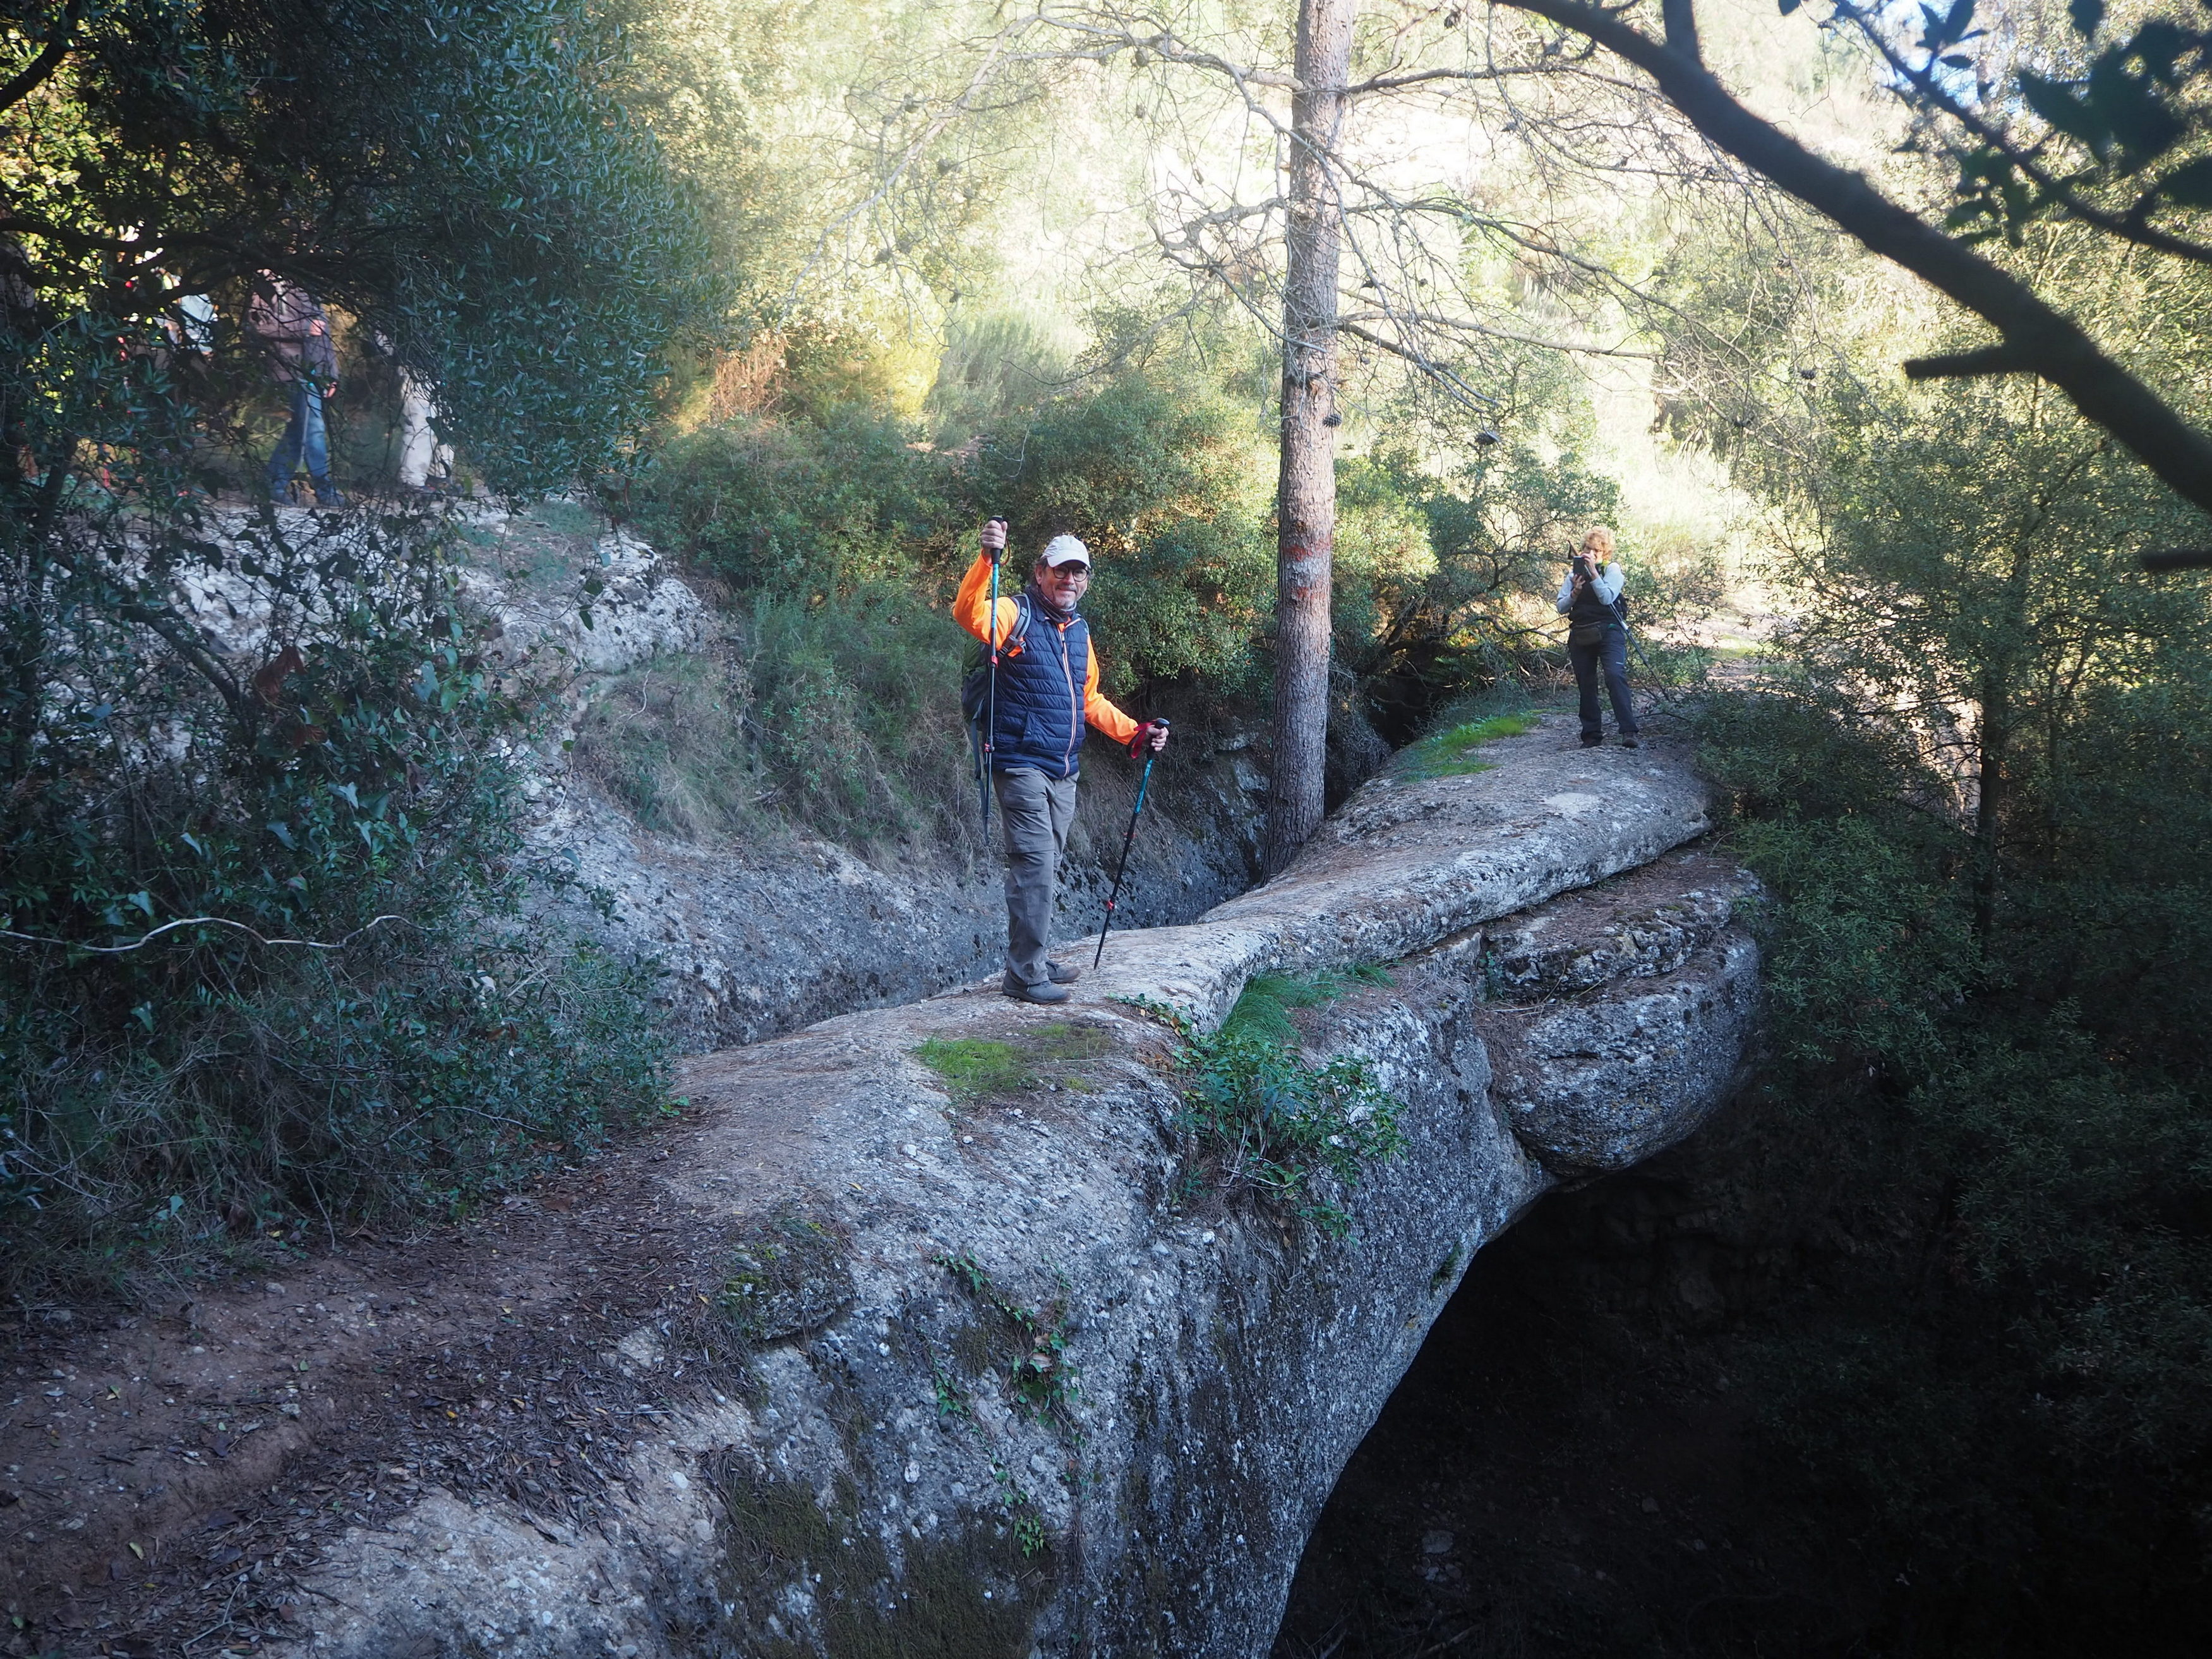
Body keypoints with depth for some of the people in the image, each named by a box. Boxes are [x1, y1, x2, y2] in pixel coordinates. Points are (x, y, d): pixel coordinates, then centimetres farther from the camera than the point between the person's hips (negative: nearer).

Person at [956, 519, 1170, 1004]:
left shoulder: (1079, 630, 16)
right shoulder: (1017, 615, -8)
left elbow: (1089, 701, 24)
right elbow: (967, 612, -30)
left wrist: (1137, 734, 15)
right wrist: (988, 558, -43)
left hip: (1063, 772, 8)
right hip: (1022, 765, -8)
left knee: (1047, 868, 15)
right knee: (1035, 864, -12)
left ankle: (1037, 960, 26)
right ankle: (1024, 975, -7)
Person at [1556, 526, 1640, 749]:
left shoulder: (1612, 569, 3)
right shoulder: (1574, 573, 13)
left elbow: (1607, 598, -14)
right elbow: (1561, 608, 7)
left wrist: (1593, 572, -18)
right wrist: (1574, 593, -11)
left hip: (1608, 631, -4)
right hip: (1580, 635, 4)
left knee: (1615, 675, -22)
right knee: (1586, 685, 5)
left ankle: (1628, 731, -28)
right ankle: (1592, 735, 13)